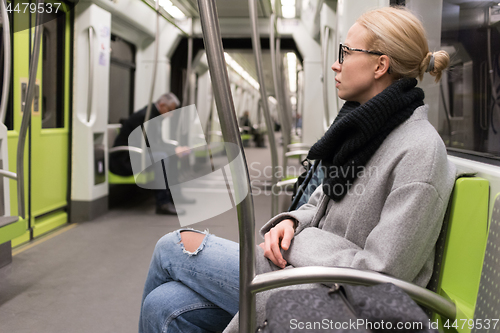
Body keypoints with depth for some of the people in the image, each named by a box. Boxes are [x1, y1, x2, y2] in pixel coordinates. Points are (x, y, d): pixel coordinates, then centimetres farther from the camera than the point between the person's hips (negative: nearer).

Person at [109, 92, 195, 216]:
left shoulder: (154, 114, 10)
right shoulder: (145, 116, -20)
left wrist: (175, 148, -2)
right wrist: (174, 149, -22)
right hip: (124, 159, -11)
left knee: (172, 156, 12)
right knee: (161, 157, -31)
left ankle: (173, 194, 20)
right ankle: (163, 203, -31)